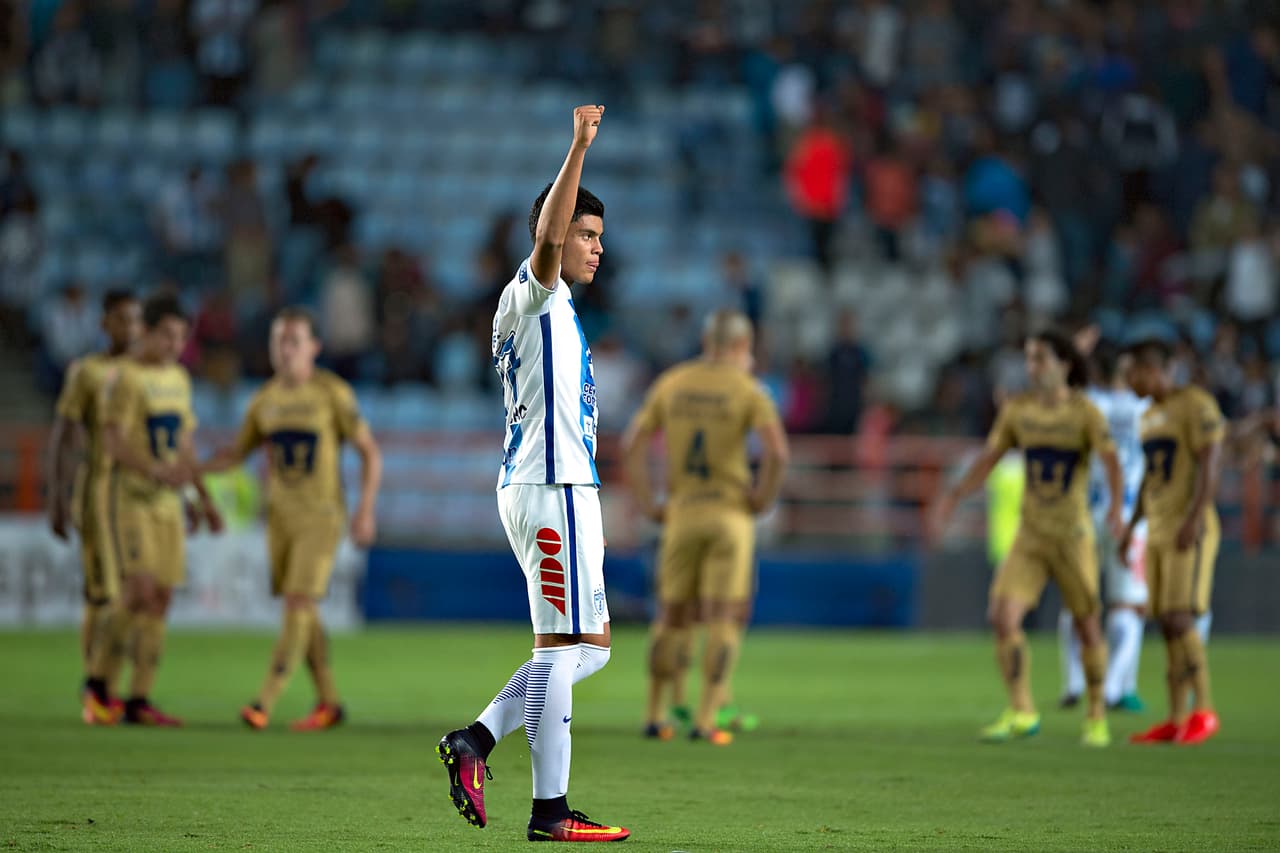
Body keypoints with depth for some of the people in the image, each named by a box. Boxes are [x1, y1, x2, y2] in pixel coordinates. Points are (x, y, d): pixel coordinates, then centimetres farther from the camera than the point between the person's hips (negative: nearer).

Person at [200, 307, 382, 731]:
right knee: (302, 612, 7)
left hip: (321, 517, -5)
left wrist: (366, 510, -14)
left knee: (299, 605, -13)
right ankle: (328, 702, 18)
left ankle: (264, 703, -16)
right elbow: (237, 453, 16)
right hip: (280, 516, 5)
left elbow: (370, 451, -6)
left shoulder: (333, 393, -9)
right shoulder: (265, 399, 6)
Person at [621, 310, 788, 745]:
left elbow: (632, 444, 2)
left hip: (681, 514, 3)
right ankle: (706, 721, -11)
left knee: (673, 615, 15)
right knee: (724, 619, -2)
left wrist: (647, 504, 7)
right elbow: (777, 450, -20)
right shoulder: (748, 390, -6)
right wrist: (764, 498, -6)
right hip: (730, 513, -3)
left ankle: (655, 716, 16)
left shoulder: (670, 383, 6)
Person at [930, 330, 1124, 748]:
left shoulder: (1084, 412, -10)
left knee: (1087, 626, 5)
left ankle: (1096, 717, 23)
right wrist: (953, 497, 3)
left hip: (1073, 536, -3)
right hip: (1029, 536, 3)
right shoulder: (1017, 408, 3)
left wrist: (1116, 505, -40)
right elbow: (989, 458, 12)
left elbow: (1111, 460, -22)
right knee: (1002, 617, -13)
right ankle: (1020, 713, -3)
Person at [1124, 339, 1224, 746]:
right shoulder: (1150, 416, 17)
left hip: (1191, 532, -8)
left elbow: (1210, 462, -17)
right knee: (1168, 625, 5)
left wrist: (1194, 518, -25)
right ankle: (1176, 721, 6)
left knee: (1179, 620, -16)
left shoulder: (1195, 404, -10)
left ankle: (1204, 710, -9)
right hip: (1159, 532, 8)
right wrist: (1132, 525, 18)